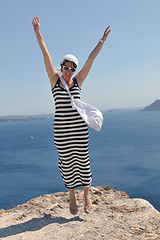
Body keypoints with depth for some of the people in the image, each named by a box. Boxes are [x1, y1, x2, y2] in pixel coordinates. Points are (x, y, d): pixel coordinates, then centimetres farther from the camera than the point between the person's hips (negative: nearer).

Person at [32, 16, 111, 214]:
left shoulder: (78, 81, 6)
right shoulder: (54, 79, 3)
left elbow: (91, 58, 8)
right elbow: (46, 54, 1)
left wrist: (102, 40, 11)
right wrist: (38, 32, 3)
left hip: (79, 128, 1)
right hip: (61, 130, -1)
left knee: (83, 161, 7)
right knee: (66, 163, 9)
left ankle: (87, 196, 24)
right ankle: (72, 198, 26)